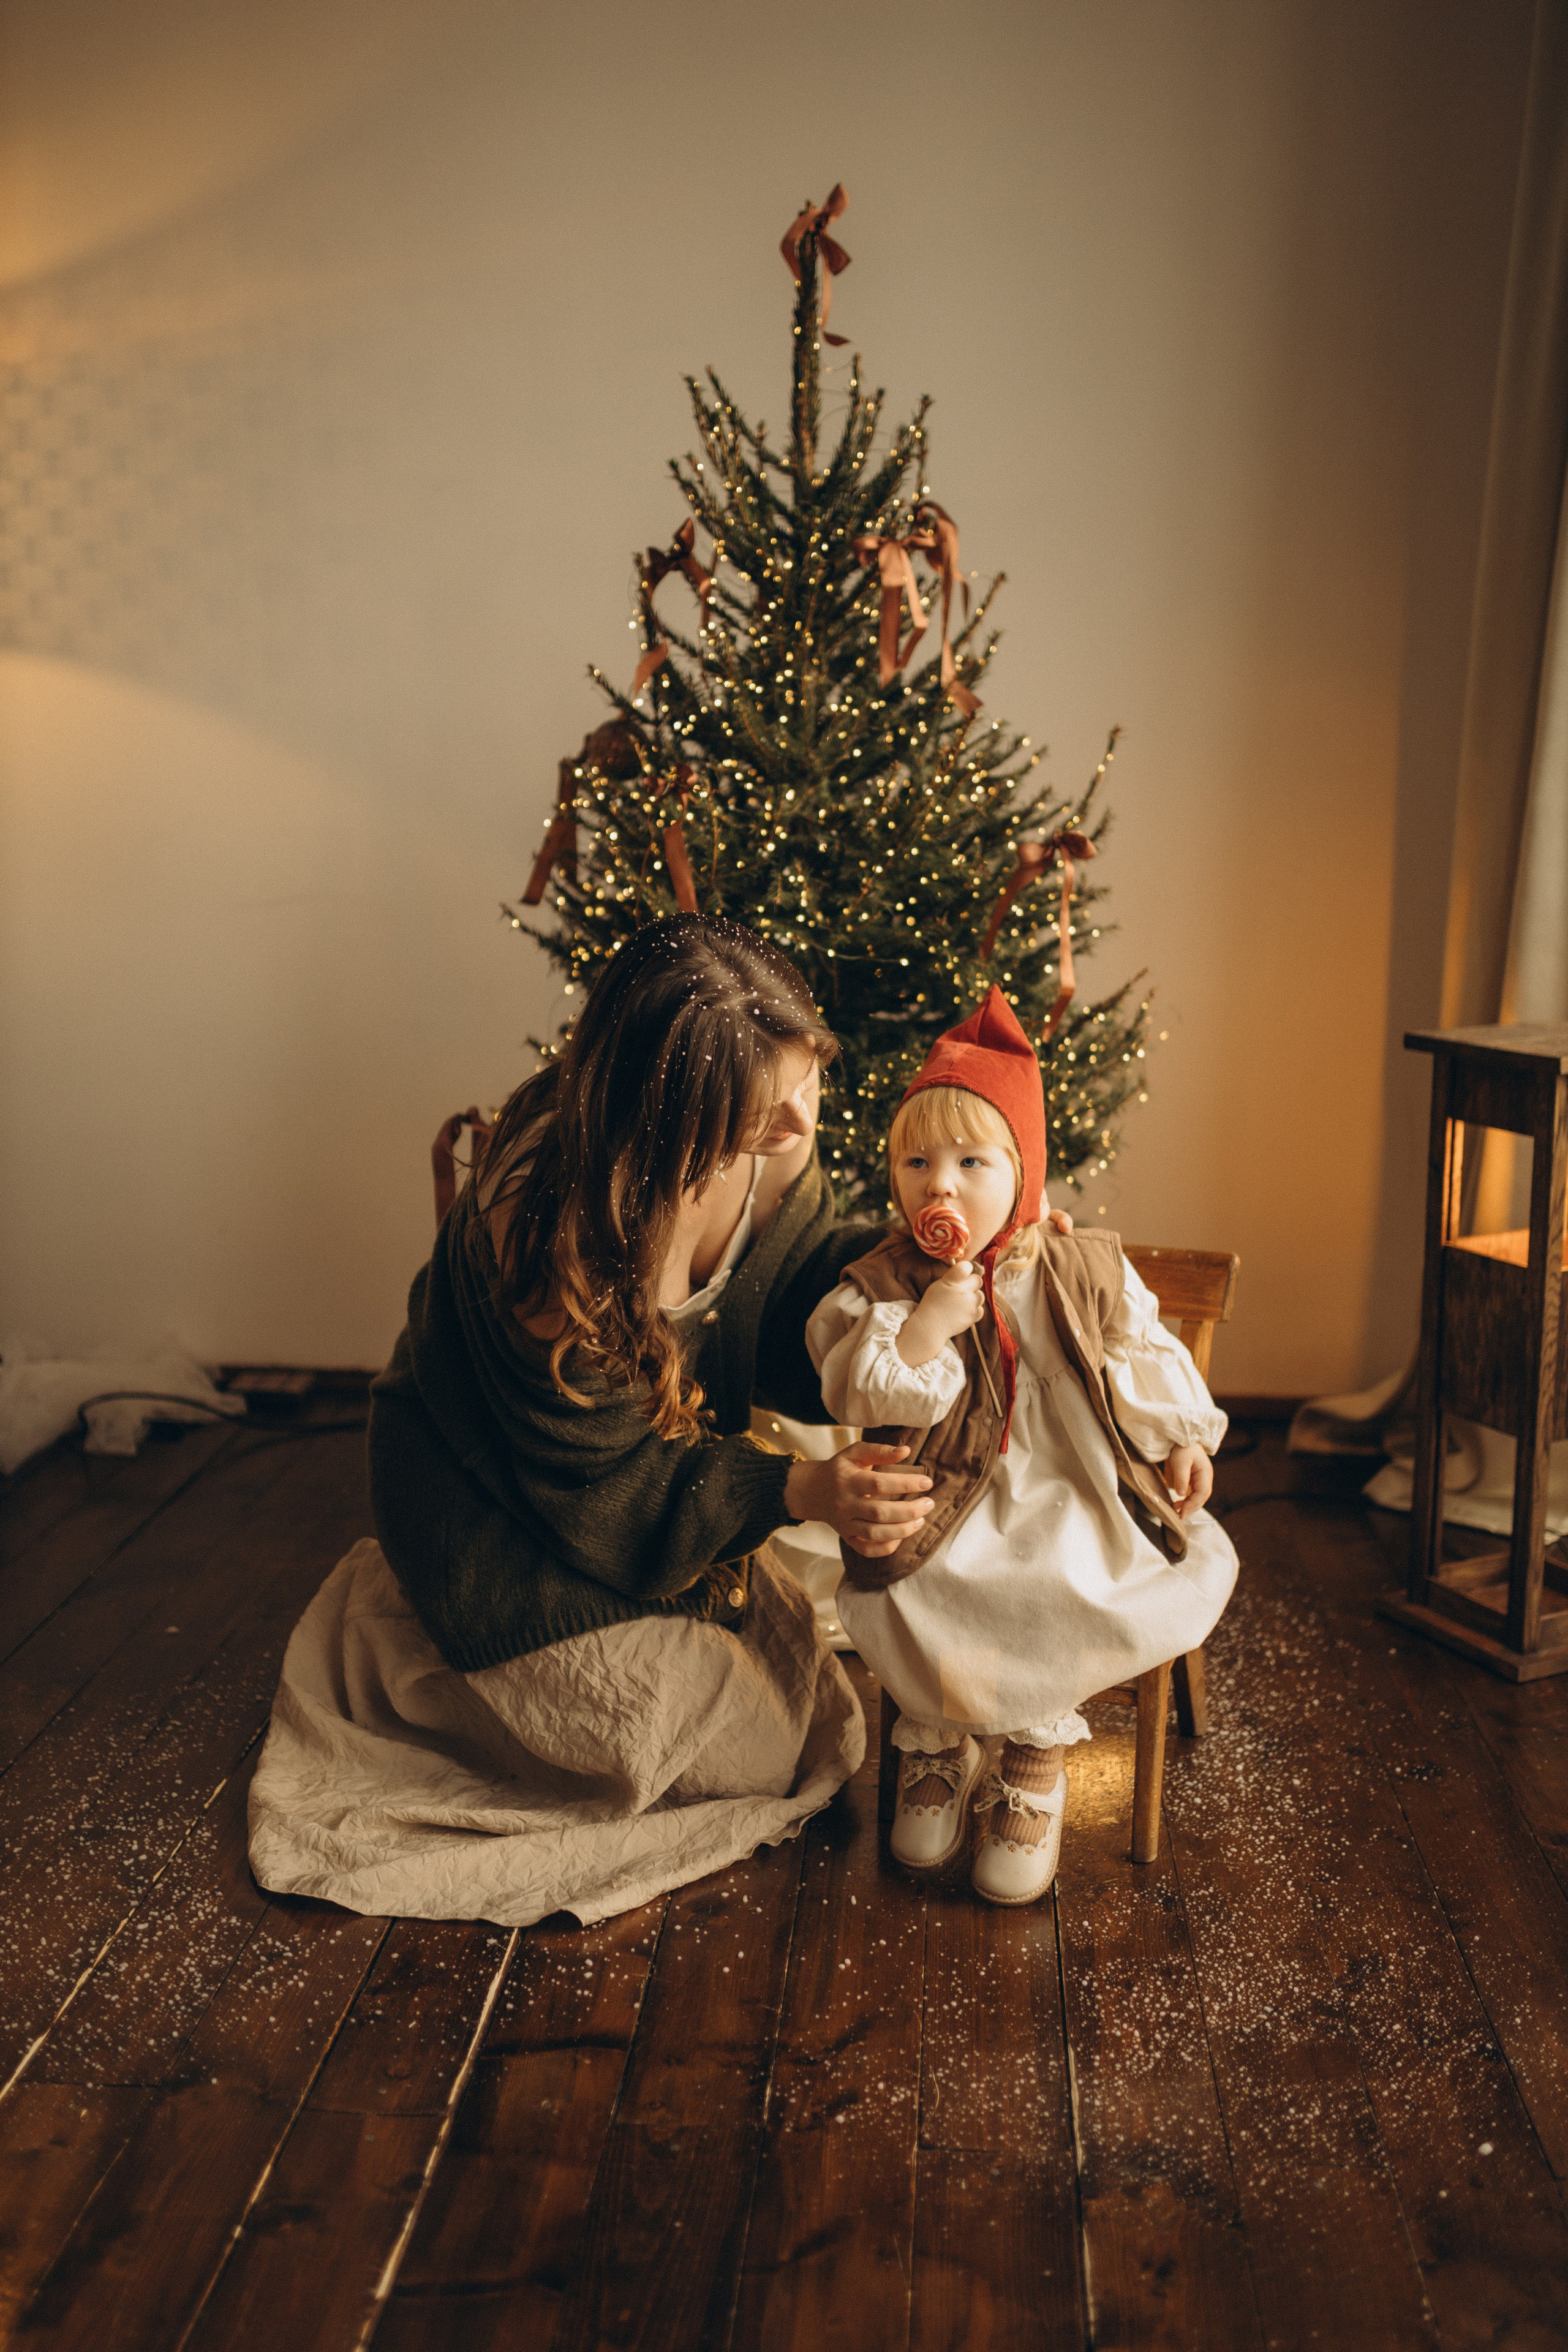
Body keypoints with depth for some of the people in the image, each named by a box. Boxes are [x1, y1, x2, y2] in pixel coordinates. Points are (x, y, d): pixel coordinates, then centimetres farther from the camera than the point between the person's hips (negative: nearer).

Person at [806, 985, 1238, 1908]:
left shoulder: (1090, 1272, 2)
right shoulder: (880, 1285, -5)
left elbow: (1150, 1359, 14)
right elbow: (853, 1391, -15)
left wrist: (1183, 1442, 4)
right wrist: (924, 1328, -25)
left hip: (1075, 1496, 2)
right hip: (945, 1507, -1)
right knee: (893, 1596, -25)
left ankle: (1034, 1756, 7)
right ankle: (936, 1739, 8)